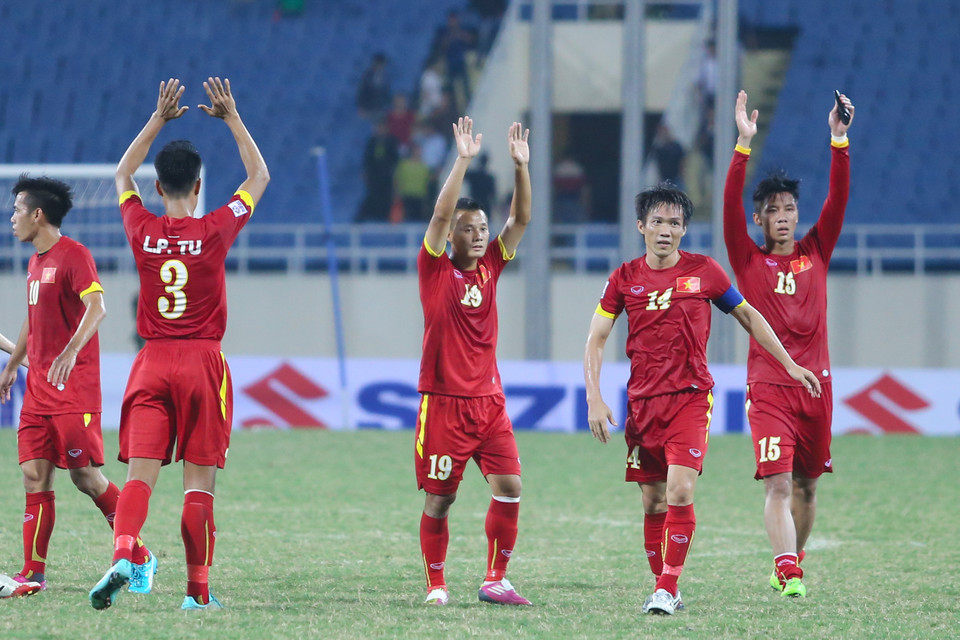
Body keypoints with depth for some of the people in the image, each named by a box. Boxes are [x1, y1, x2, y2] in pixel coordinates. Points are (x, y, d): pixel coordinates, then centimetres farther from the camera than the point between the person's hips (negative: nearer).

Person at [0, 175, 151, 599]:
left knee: (85, 474, -8)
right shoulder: (37, 260, 17)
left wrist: (70, 352, -38)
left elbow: (96, 307, -24)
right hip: (39, 385, 8)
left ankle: (140, 557, 6)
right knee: (35, 475, 1)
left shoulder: (73, 255, -10)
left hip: (74, 385, -8)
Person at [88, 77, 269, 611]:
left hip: (153, 364, 1)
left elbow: (123, 173, 19)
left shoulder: (143, 230, -1)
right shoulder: (215, 231, -7)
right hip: (204, 362, -1)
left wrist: (158, 120, 20)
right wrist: (232, 118, 13)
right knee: (200, 481, 2)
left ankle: (122, 553, -29)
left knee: (140, 473, -4)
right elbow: (260, 176, 9)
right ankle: (198, 589, 4)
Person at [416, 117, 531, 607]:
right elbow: (441, 214, -16)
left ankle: (494, 580, 4)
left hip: (488, 399, 4)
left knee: (509, 487, -4)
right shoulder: (435, 269, -3)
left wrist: (521, 166, -8)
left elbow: (520, 218, 3)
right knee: (440, 497, -1)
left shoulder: (490, 267, 9)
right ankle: (436, 584, 10)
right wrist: (463, 160, -20)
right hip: (444, 401, -4)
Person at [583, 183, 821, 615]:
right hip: (642, 402, 2)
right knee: (653, 503, 6)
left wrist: (789, 364, 12)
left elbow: (748, 315, 13)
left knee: (680, 491, -18)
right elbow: (595, 340, 4)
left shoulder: (704, 272, 0)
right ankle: (663, 587, 19)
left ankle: (667, 589, -15)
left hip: (690, 397, -2)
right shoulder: (624, 279, 3)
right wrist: (594, 399, -7)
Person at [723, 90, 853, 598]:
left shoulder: (815, 252, 11)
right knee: (778, 483, -14)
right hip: (769, 387, -3)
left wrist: (839, 140, -9)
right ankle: (787, 574, -22)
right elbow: (731, 205, -8)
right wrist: (744, 146, -18)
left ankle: (792, 564, 28)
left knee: (806, 484, 11)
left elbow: (838, 198, 1)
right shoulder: (748, 259, 4)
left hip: (814, 383, 3)